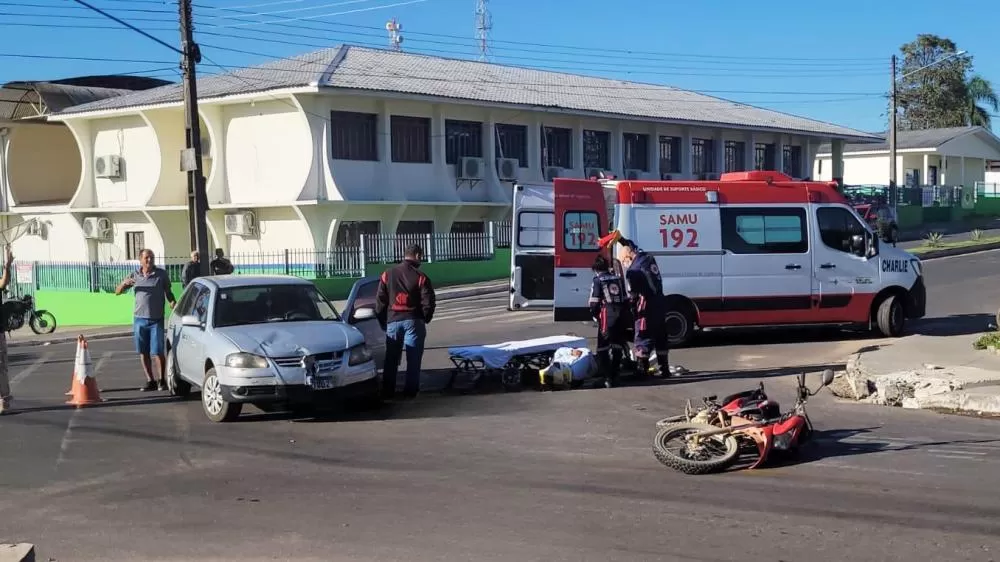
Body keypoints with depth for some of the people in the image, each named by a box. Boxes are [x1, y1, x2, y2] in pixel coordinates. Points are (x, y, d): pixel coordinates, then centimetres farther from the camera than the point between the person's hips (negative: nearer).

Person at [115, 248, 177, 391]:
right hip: (139, 319, 3)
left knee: (157, 352, -5)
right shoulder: (135, 275, 7)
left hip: (156, 320, -3)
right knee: (143, 352, 5)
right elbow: (117, 291, 9)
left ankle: (162, 380, 7)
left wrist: (173, 302, -14)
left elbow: (168, 292, 7)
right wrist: (124, 283, -13)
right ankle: (150, 381, 14)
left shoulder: (161, 274, 0)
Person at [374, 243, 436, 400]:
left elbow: (380, 301, 5)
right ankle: (410, 391, 2)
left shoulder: (387, 275, 4)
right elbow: (429, 302, -7)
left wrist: (383, 322, 14)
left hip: (393, 321, 3)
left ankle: (387, 392, 10)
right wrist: (425, 319, 10)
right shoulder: (420, 277, -6)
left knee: (391, 358, 9)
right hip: (413, 321, -3)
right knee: (413, 358, 3)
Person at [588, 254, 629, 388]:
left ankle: (608, 378, -8)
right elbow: (625, 300, 16)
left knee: (603, 348, 0)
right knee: (617, 347, 15)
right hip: (621, 315, 5)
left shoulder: (598, 281, 0)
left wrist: (595, 315, 12)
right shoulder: (618, 279, 15)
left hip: (607, 316, -5)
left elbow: (594, 303, -5)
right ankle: (614, 376, 18)